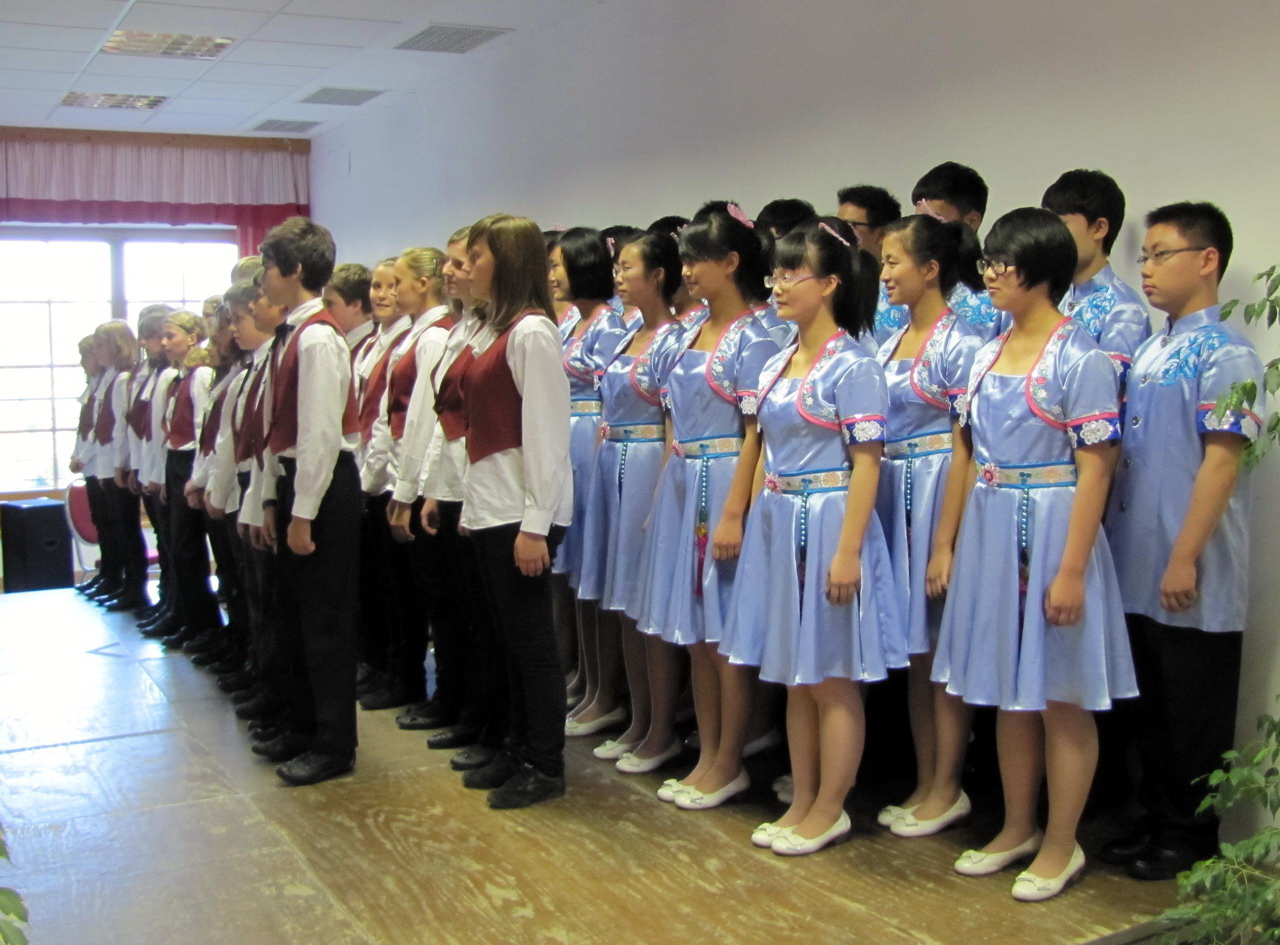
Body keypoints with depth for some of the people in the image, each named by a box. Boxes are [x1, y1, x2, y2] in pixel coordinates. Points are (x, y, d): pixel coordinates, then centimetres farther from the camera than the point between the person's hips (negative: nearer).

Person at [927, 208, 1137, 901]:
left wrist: (1072, 570, -18)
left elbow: (1094, 471, -14)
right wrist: (946, 545, 11)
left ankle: (1060, 845, 19)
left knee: (1060, 696, 5)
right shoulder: (985, 357, 9)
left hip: (1052, 531, -7)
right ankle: (1016, 827, 30)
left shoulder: (1080, 360, -11)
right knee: (1007, 692, 15)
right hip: (989, 532, 7)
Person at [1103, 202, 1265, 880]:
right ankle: (1156, 820, 31)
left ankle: (1190, 837, 20)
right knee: (1148, 709, 17)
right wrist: (1110, 538, 13)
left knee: (1193, 714, 6)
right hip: (1135, 569, 8)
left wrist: (1184, 559, -19)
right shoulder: (1148, 352, 12)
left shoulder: (1224, 353, -12)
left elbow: (1220, 462, -17)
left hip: (1191, 578, -8)